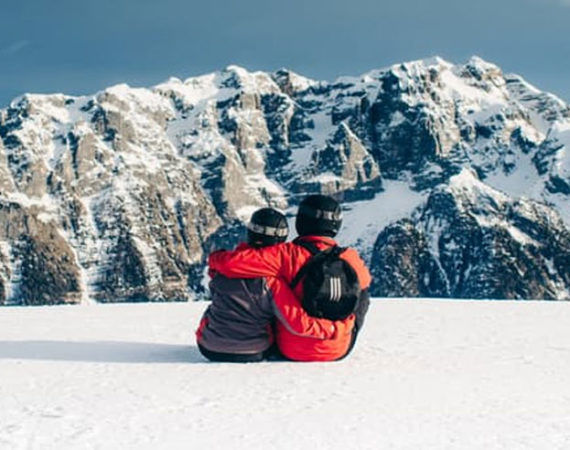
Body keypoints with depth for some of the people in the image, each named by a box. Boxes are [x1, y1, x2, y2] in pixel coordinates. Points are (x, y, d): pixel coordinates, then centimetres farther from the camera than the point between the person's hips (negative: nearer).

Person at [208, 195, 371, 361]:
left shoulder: (288, 255, -22)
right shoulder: (350, 260, -13)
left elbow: (233, 262, -27)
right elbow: (364, 280, 11)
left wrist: (216, 258, -4)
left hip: (292, 351, -1)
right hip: (338, 351, 2)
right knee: (362, 296, 28)